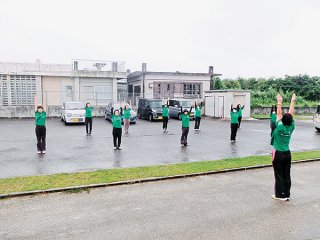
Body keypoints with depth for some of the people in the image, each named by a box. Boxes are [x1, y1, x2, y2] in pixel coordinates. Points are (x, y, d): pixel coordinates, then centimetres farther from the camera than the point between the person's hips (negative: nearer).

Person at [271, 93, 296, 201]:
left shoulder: (280, 127, -16)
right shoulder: (291, 127, -4)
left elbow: (279, 114, -10)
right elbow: (291, 113, 3)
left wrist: (279, 102, -7)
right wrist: (293, 101, 10)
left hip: (278, 154, -5)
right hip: (287, 154, 5)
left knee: (279, 175, 2)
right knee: (286, 175, 10)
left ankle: (279, 195, 9)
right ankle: (286, 195, 18)